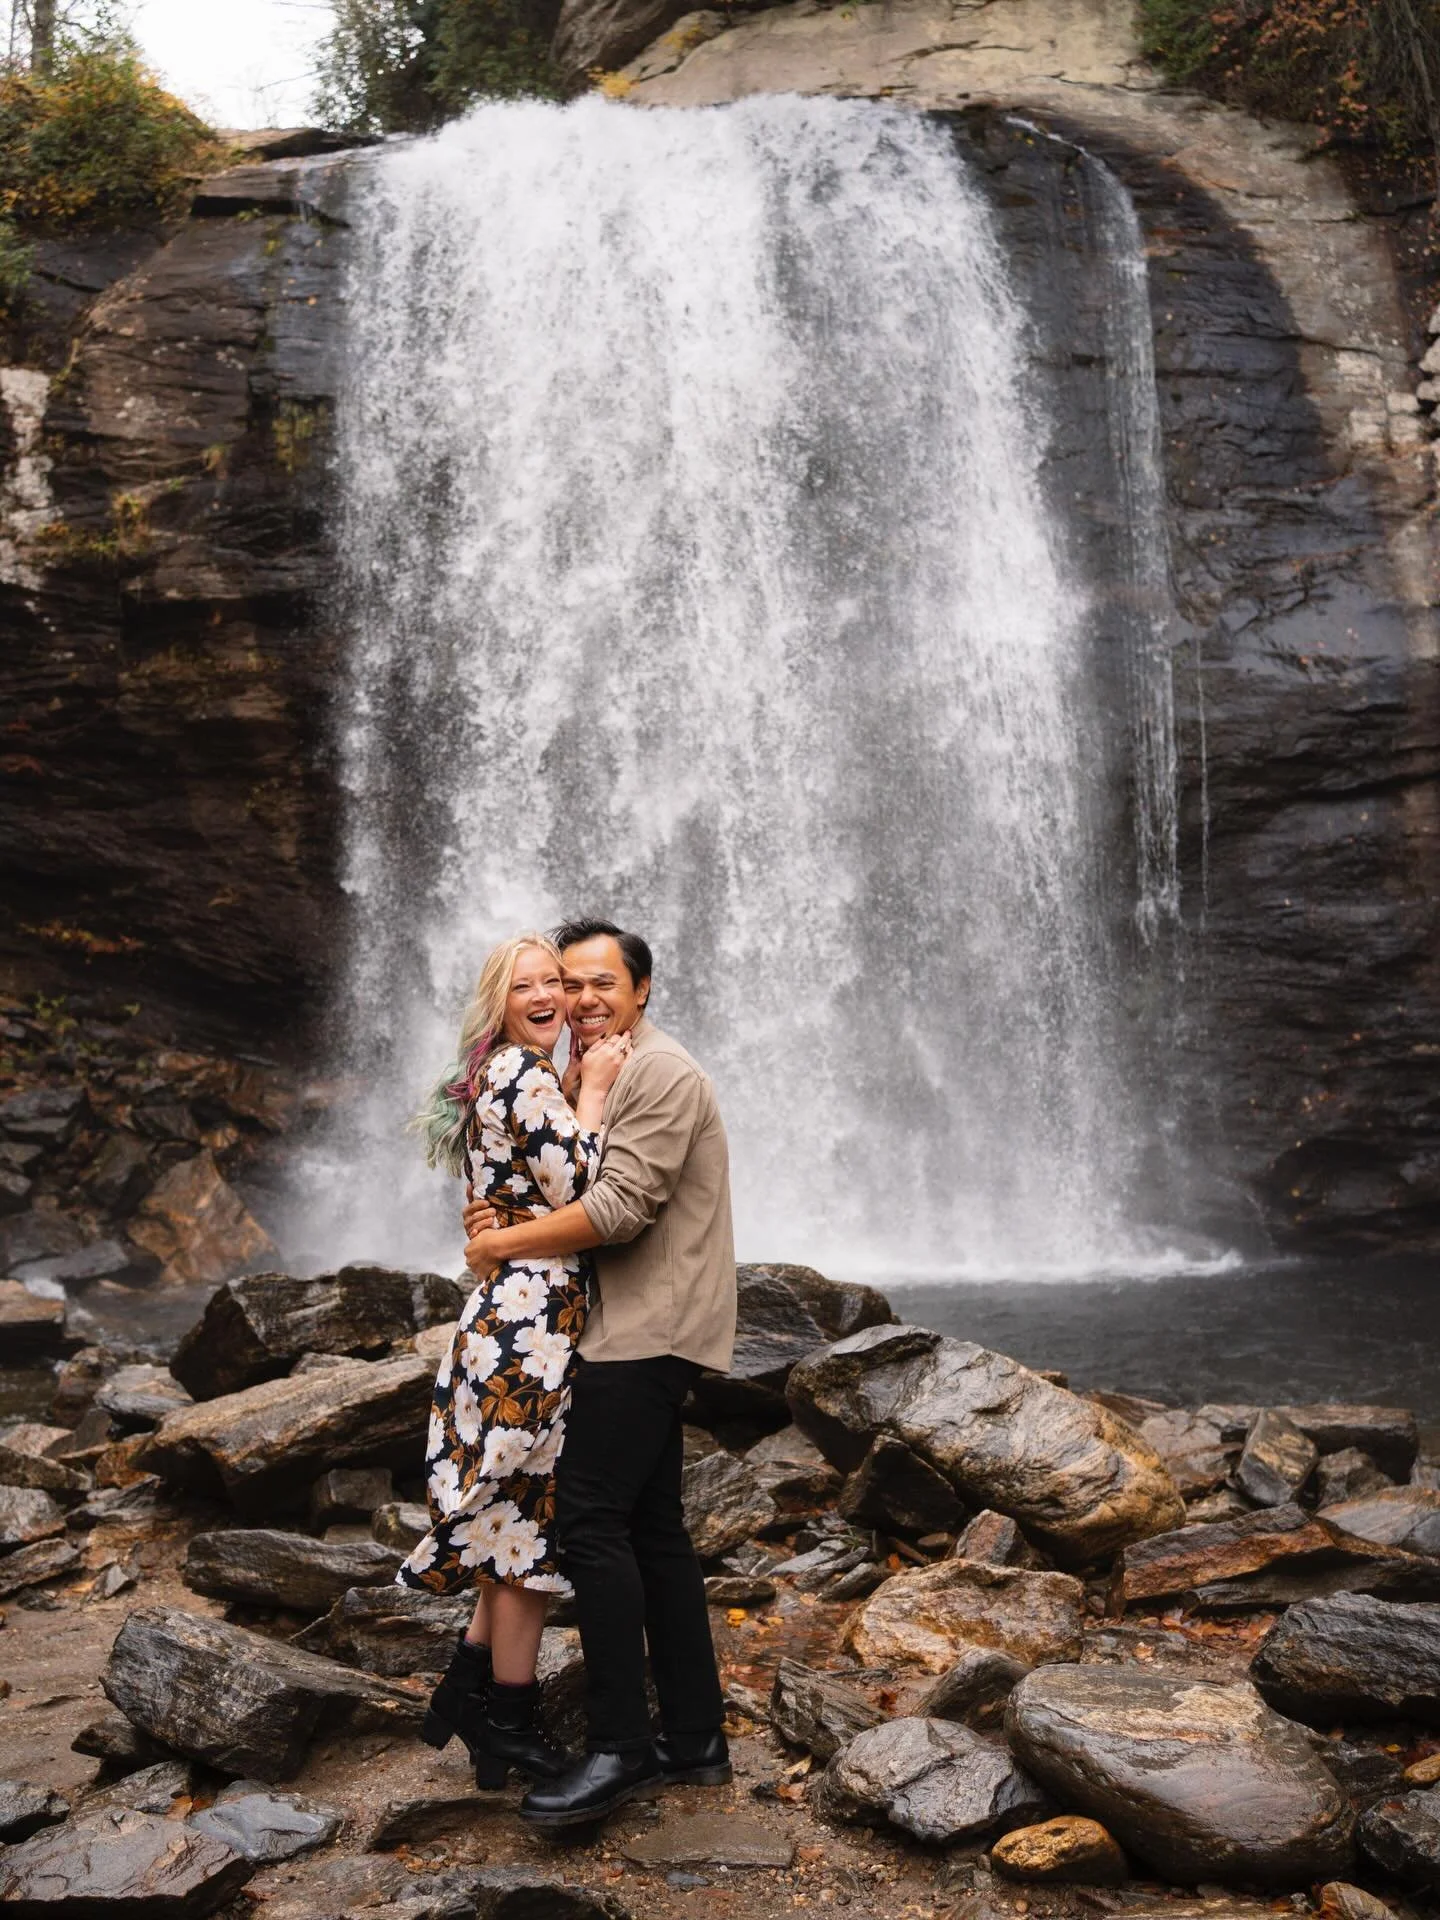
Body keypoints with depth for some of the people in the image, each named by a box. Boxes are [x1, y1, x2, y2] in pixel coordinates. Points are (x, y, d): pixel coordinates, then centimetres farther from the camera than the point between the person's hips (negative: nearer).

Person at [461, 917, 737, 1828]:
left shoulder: (661, 1073, -12)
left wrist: (505, 1243, -13)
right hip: (634, 1331, 10)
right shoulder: (595, 1075, 19)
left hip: (647, 1332, -10)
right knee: (652, 1529, 11)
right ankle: (695, 1738, 18)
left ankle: (621, 1749, -5)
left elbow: (622, 1207, -21)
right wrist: (501, 1216, -4)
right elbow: (570, 1188, 18)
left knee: (589, 1520, -11)